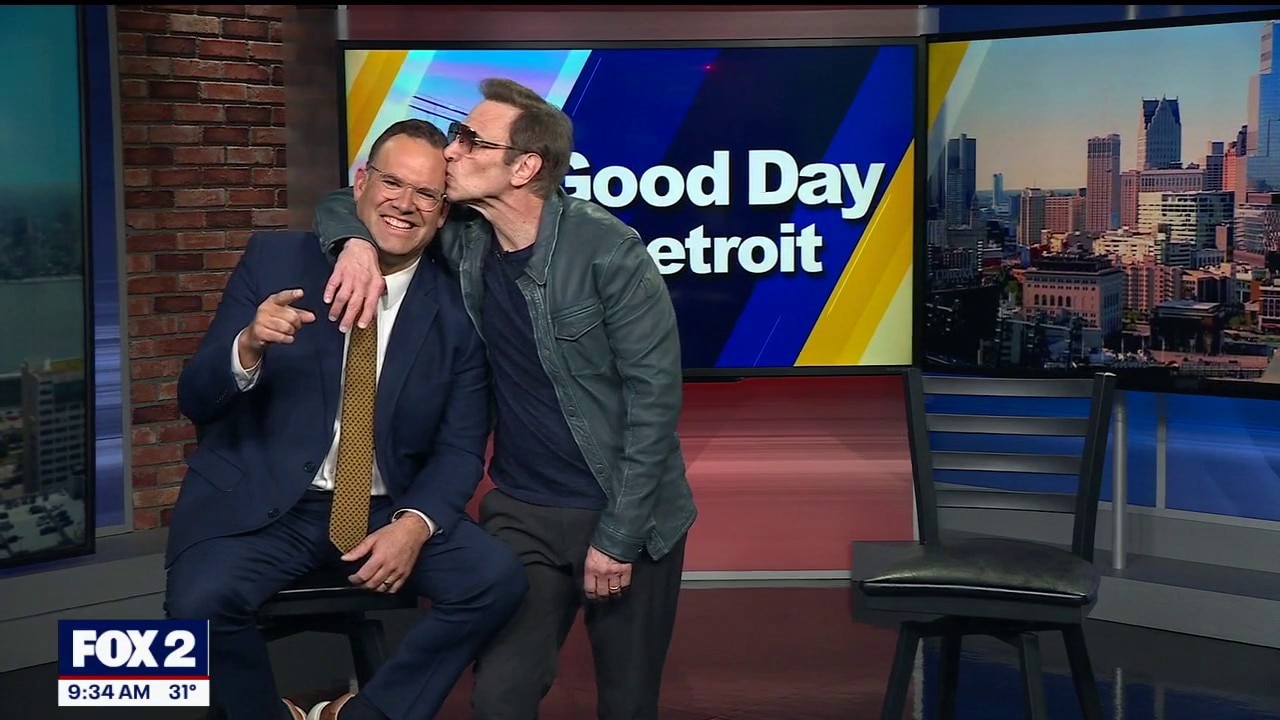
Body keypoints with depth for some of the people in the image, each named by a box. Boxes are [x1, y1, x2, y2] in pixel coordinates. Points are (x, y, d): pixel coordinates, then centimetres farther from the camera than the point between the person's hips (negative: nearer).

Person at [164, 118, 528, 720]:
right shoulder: (275, 260, -3)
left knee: (499, 578, -20)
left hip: (388, 512, 2)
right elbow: (195, 400, -5)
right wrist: (248, 346, -28)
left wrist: (414, 524, -19)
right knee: (200, 603, -29)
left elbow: (460, 448, 1)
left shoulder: (457, 309, -1)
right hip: (259, 504, -1)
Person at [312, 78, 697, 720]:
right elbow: (343, 203, 9)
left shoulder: (606, 249, -16)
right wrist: (358, 243, -15)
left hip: (628, 515, -3)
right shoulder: (462, 240, -3)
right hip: (522, 513, 3)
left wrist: (618, 535, -15)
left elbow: (654, 394, -15)